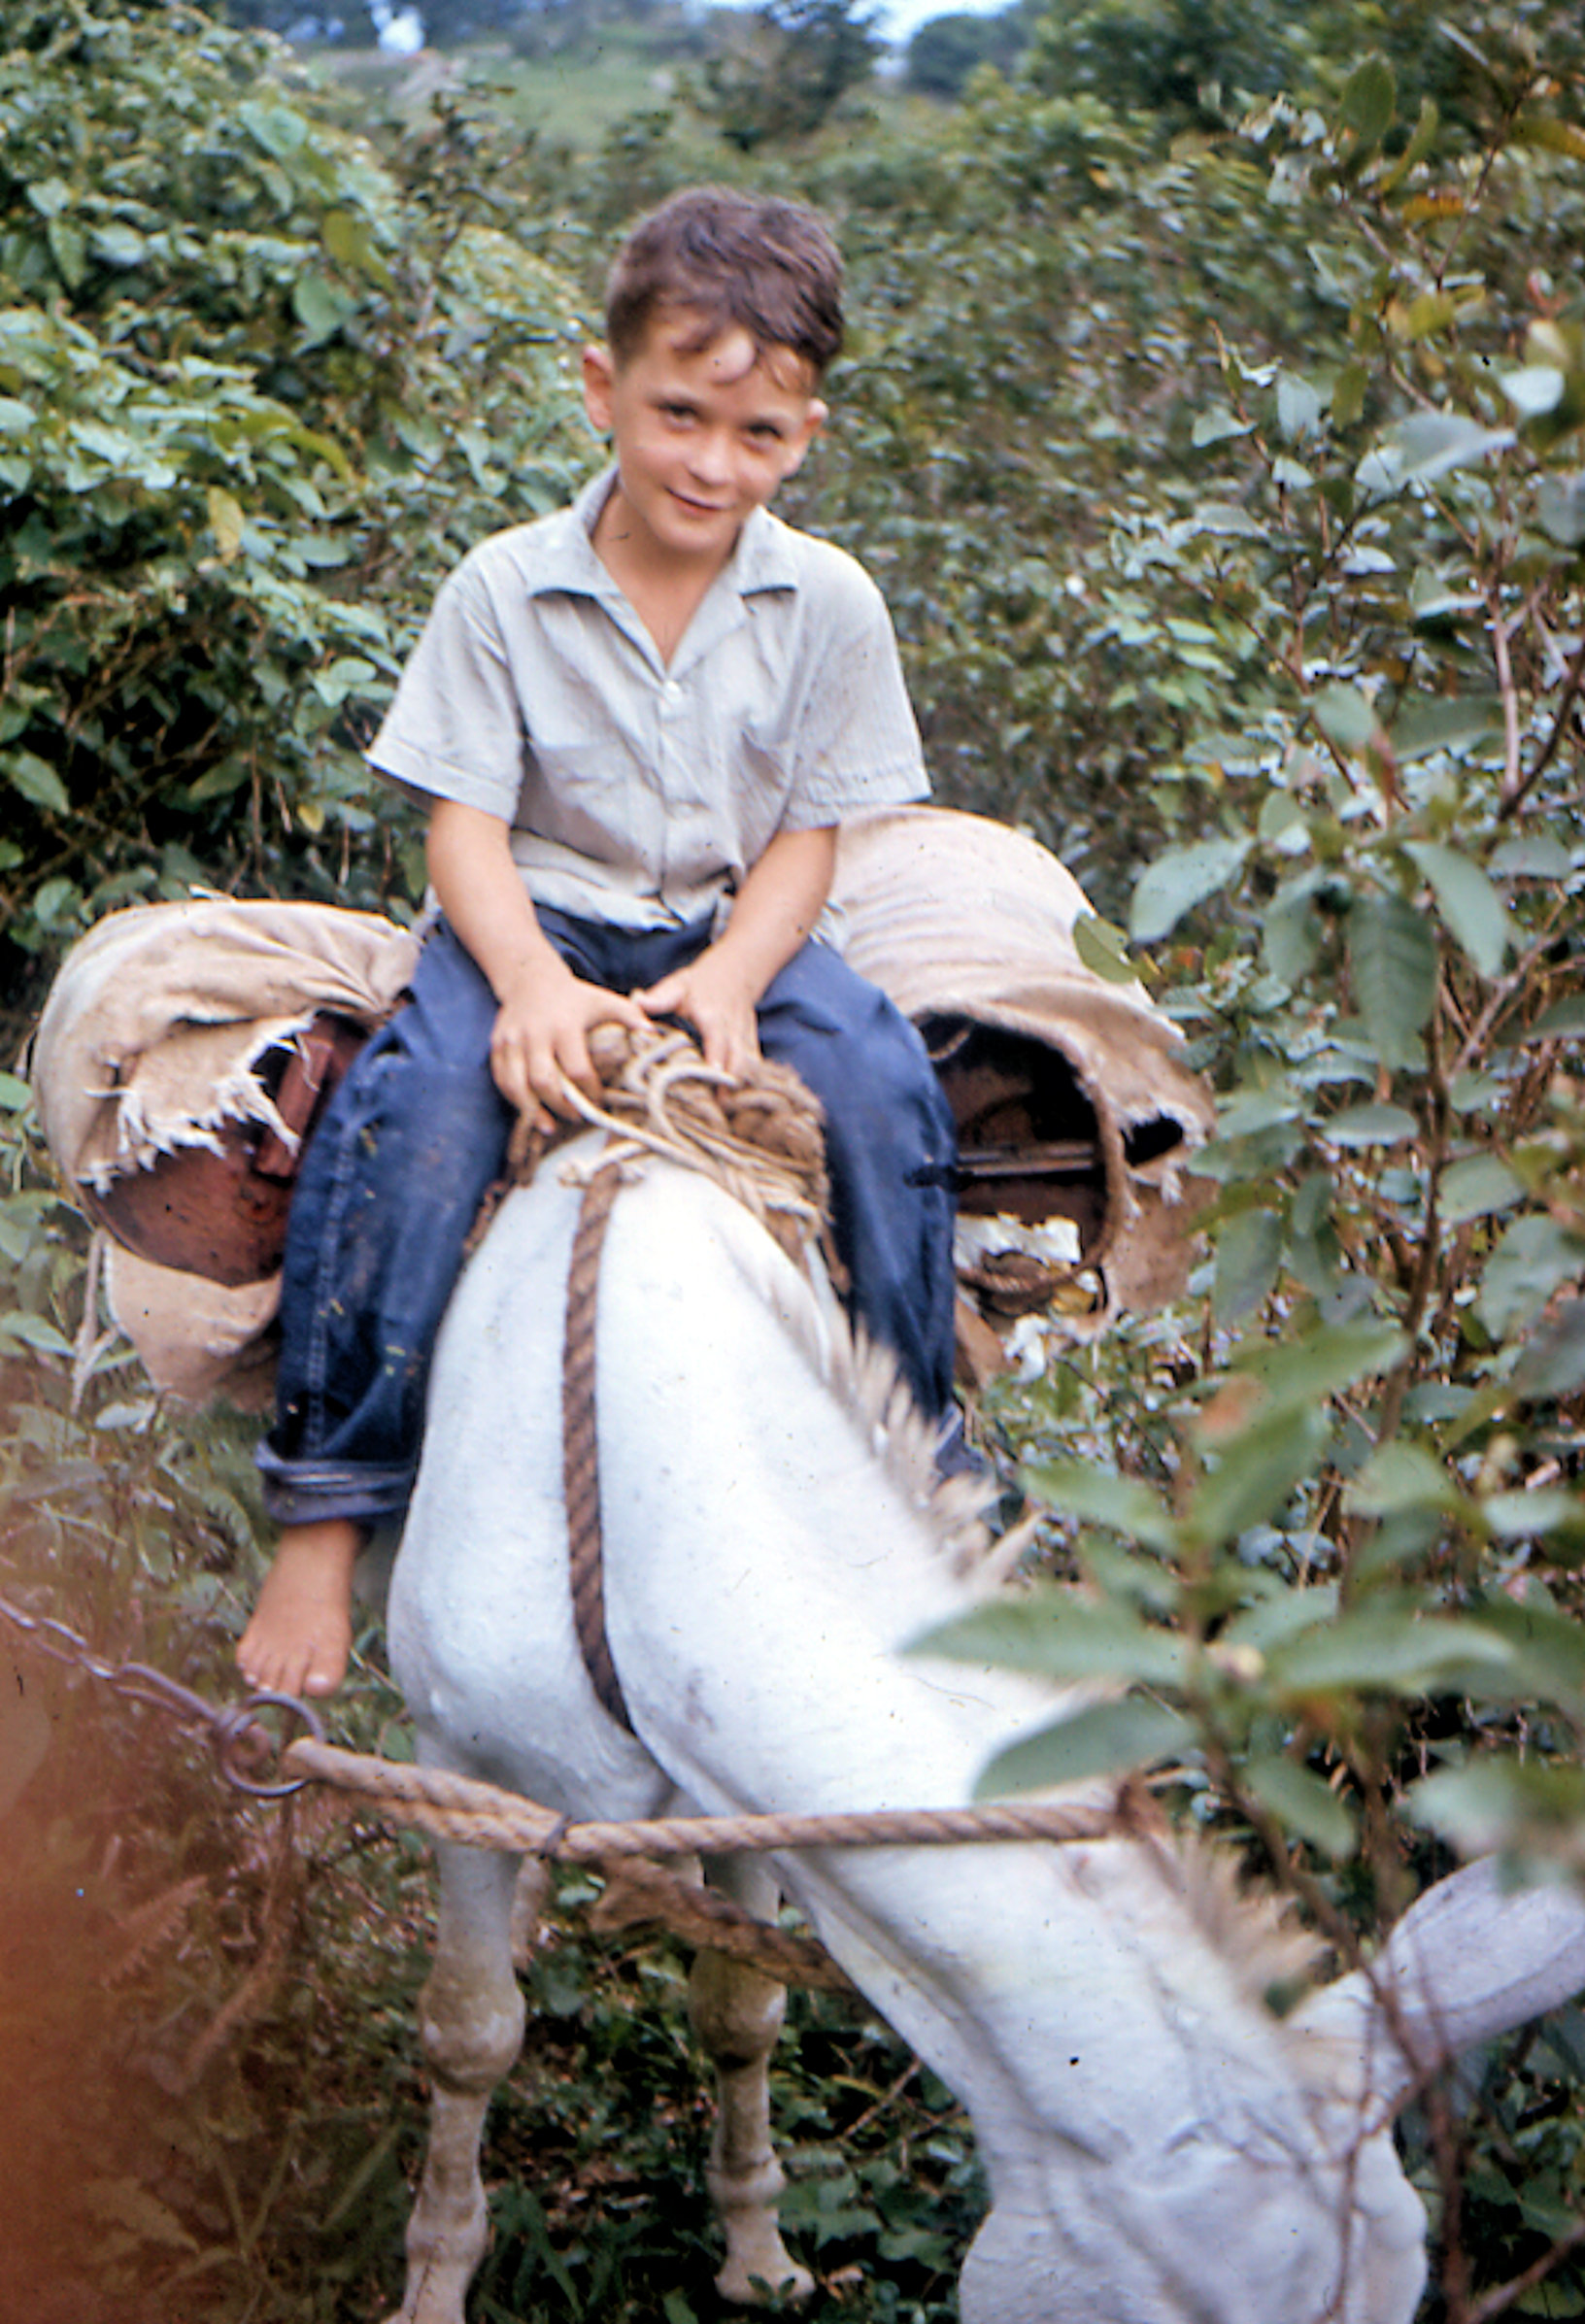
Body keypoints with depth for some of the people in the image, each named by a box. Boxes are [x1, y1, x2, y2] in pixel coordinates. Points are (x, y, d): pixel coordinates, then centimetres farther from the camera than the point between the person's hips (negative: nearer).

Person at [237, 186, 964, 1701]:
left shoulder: (827, 605, -6)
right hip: (537, 923, -1)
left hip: (735, 929, 2)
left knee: (882, 1085, -26)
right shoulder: (505, 590, -10)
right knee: (417, 1094, -30)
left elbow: (807, 834, -3)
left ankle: (918, 1447, -4)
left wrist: (727, 980, -23)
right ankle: (325, 1511, -21)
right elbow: (464, 823, -11)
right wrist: (532, 983, -30)